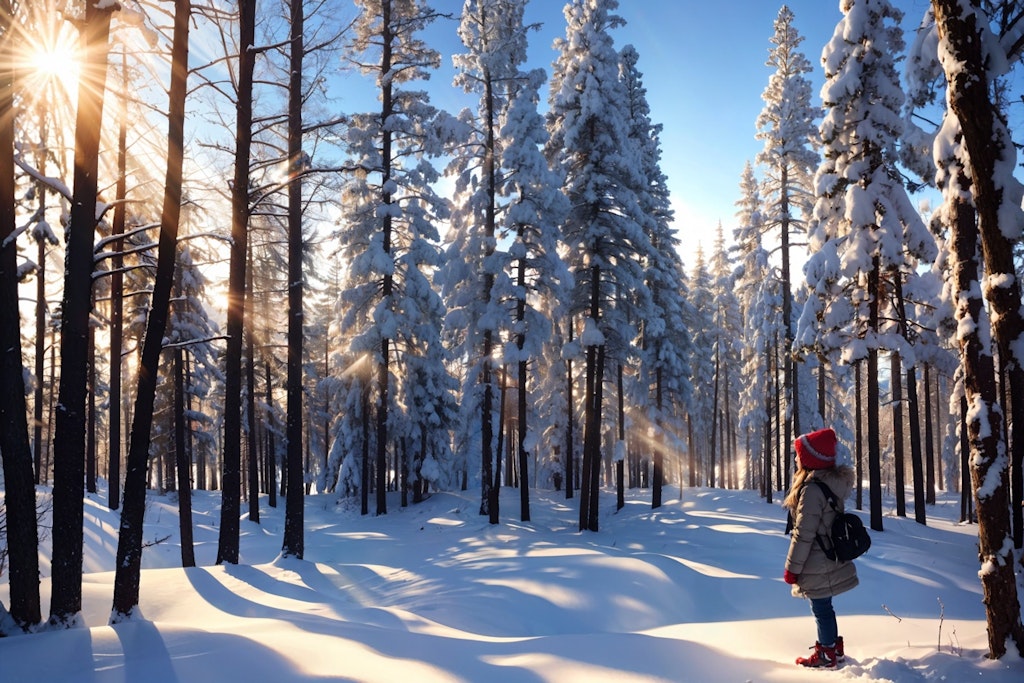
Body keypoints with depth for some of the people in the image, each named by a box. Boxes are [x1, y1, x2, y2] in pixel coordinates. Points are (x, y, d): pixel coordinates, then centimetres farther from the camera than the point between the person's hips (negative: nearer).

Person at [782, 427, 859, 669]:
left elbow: (803, 535, -23)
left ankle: (826, 655, 22)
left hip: (817, 565, -9)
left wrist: (792, 568, -14)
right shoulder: (832, 484, 5)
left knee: (821, 609, 7)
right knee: (824, 606, 22)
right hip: (830, 559, 9)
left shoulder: (812, 490, -25)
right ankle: (835, 647, 36)